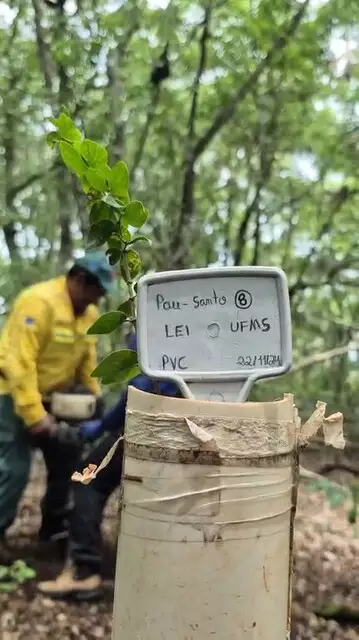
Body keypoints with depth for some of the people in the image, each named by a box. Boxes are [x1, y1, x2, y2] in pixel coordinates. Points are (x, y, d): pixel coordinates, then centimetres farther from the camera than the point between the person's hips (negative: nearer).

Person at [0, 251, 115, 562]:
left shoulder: (89, 313, 2)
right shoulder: (39, 302, -25)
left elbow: (87, 362, 9)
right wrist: (34, 414, -30)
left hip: (51, 397, 9)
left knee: (66, 459, 12)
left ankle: (54, 524, 29)